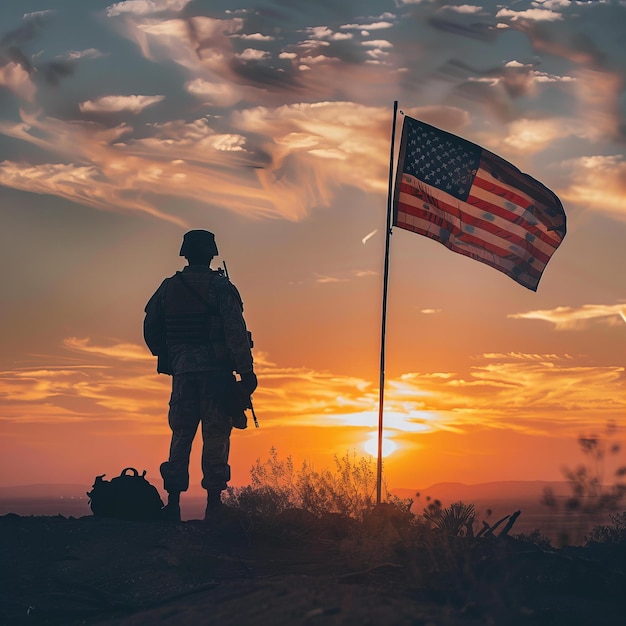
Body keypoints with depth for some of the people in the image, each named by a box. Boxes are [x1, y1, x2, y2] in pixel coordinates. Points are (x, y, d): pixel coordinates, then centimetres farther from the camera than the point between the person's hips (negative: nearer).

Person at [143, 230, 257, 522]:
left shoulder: (168, 287, 10)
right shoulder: (220, 286, -4)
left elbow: (151, 329, 15)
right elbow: (235, 330, -13)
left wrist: (166, 358, 29)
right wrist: (247, 370, -11)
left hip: (182, 370, 4)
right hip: (215, 369, -4)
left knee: (181, 435, 9)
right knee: (216, 436, -1)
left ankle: (173, 503, 4)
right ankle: (213, 505, -2)